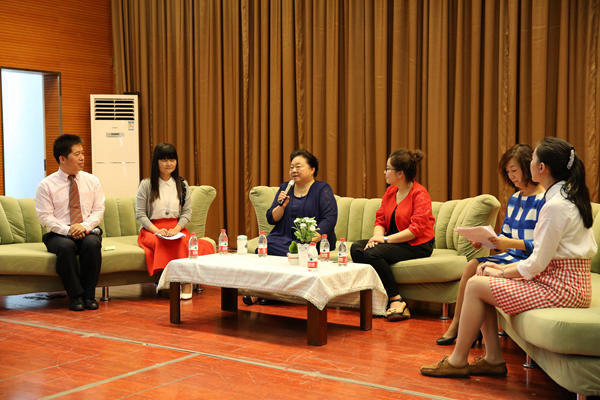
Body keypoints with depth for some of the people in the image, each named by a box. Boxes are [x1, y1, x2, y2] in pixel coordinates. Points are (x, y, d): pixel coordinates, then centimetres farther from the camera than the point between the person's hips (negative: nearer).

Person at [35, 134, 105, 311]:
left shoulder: (92, 181, 9)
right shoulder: (46, 185, 1)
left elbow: (98, 210, 6)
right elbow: (45, 216, -5)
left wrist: (85, 226, -15)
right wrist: (67, 230, -20)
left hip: (87, 231, 2)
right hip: (59, 234, -1)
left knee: (92, 243, -33)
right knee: (65, 246, -36)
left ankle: (89, 295, -21)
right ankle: (76, 295, -23)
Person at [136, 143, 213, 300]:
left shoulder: (182, 185, 13)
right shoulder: (146, 185, 5)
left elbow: (187, 212, 9)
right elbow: (140, 214, 1)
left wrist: (176, 229, -9)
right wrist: (156, 230, -14)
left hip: (177, 227, 2)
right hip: (151, 229, -1)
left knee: (185, 242, -34)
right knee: (162, 243, -37)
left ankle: (187, 281, -31)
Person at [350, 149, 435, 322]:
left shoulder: (420, 194, -13)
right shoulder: (390, 191, 11)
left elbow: (416, 229, -20)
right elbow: (380, 219, 11)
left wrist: (386, 239, -22)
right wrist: (377, 236, -12)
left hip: (417, 245, -8)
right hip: (394, 241, 8)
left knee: (372, 253, -28)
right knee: (356, 248, -13)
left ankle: (396, 300, -19)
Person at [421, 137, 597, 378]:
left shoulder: (556, 206, -20)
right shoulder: (568, 196, 12)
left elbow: (537, 264, -19)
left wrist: (502, 273, -3)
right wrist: (503, 267, 9)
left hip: (561, 289, -10)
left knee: (476, 285, -9)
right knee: (480, 280, 8)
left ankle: (458, 361, 3)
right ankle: (493, 359, 9)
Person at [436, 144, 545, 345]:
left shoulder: (544, 201, -13)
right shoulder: (514, 199, 16)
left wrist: (511, 243, -27)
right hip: (513, 256, 8)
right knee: (472, 264, -10)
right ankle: (456, 325, -6)